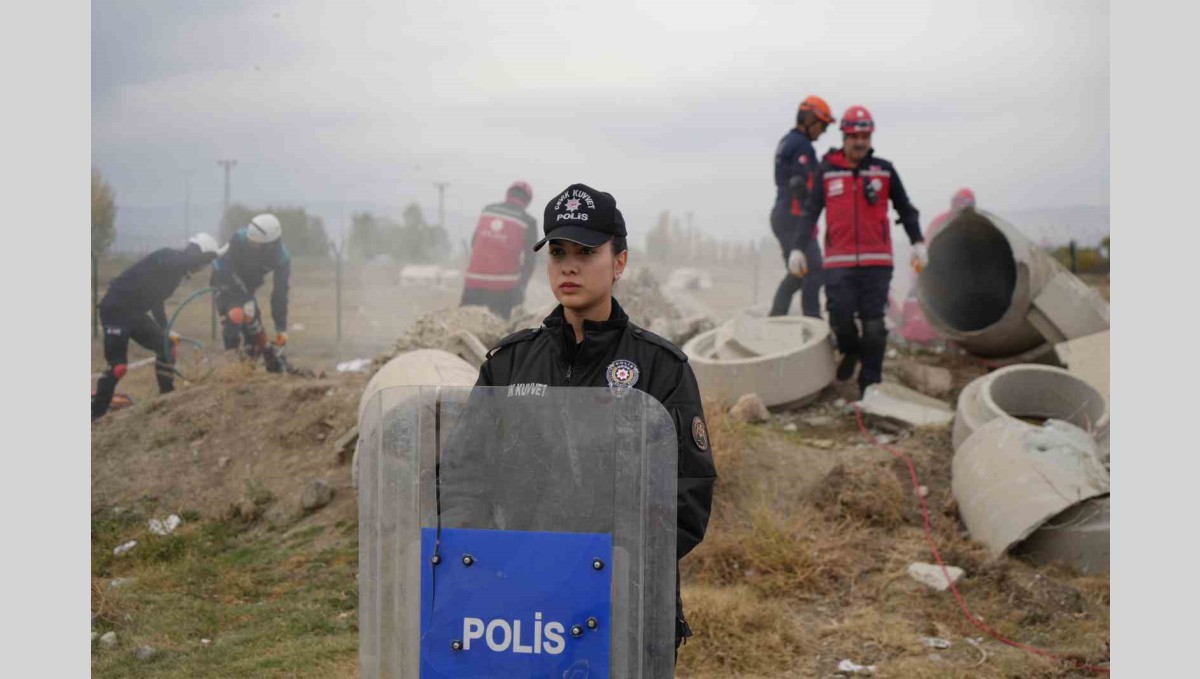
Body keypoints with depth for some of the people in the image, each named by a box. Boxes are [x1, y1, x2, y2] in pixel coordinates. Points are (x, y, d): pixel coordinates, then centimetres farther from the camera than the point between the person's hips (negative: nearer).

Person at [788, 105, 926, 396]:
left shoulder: (884, 170, 7)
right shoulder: (826, 170, 6)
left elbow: (905, 209, 14)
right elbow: (810, 212, 8)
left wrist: (918, 242, 4)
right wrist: (798, 248, 0)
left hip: (877, 260, 0)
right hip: (838, 261, 0)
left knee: (874, 323, -3)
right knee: (840, 317, -7)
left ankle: (870, 383, 6)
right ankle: (850, 352, 26)